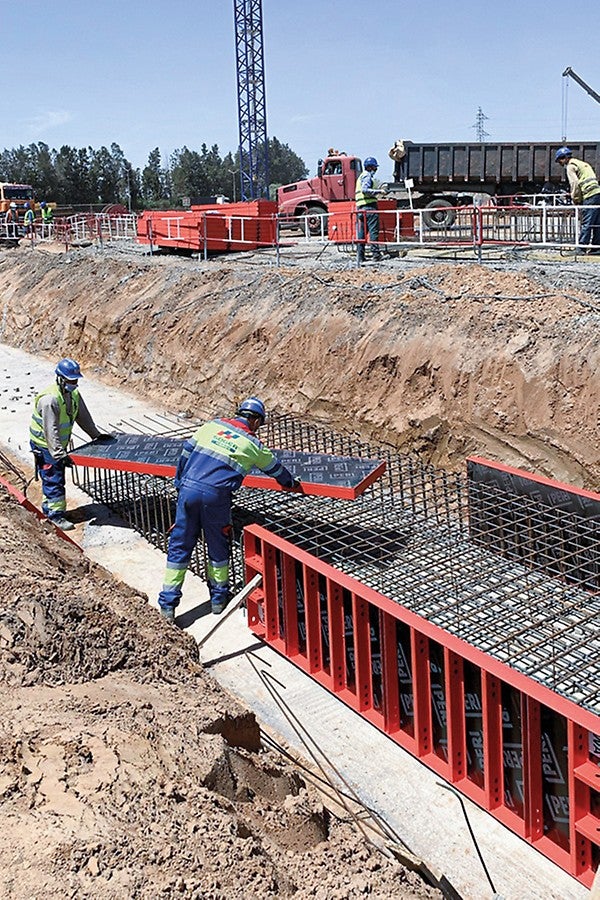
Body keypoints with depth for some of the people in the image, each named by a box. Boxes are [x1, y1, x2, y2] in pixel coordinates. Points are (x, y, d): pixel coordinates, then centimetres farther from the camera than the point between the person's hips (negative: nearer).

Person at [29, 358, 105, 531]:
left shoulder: (74, 394, -1)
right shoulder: (50, 399, -29)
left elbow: (83, 416, 12)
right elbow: (50, 431, -31)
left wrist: (96, 435, 14)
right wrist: (60, 454, -34)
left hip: (59, 443, 8)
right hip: (44, 444, -8)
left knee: (52, 477, 18)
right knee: (54, 479, -5)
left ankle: (48, 506, 32)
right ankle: (56, 514, 2)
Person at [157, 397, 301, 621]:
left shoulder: (211, 425, 13)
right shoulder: (253, 444, 9)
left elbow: (185, 453, 14)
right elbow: (276, 470, 25)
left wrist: (180, 484, 23)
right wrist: (294, 484, 44)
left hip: (188, 488, 2)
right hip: (216, 496, -2)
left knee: (180, 546, 9)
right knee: (218, 547, 17)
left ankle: (168, 604, 11)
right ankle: (218, 598, 28)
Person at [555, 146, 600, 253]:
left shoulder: (570, 166, 0)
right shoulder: (583, 164, 27)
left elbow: (575, 184, -10)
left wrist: (576, 200, -3)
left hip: (590, 196, -9)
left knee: (586, 224, -10)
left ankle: (581, 247, -12)